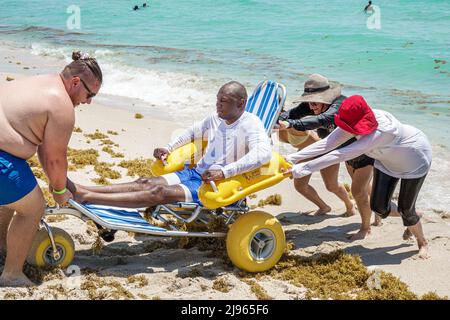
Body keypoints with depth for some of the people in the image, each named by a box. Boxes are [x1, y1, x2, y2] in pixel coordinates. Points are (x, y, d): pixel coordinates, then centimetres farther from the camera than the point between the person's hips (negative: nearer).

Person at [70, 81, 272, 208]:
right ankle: (81, 190, -20)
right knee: (144, 183, -11)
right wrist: (169, 148, 16)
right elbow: (193, 132, 30)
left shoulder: (251, 125, -13)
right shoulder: (215, 119, 10)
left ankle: (85, 197, -33)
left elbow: (264, 153, -31)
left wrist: (223, 172, -36)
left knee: (160, 192, -26)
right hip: (195, 173, 8)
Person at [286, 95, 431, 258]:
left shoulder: (381, 130, -46)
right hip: (388, 161, 7)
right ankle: (412, 219, 32)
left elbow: (342, 154, -51)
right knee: (378, 206, 1)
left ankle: (422, 243, 30)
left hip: (415, 159, -6)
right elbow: (327, 143, -29)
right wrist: (292, 158, -38)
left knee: (405, 209, -1)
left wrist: (304, 169, -54)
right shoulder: (356, 123, -24)